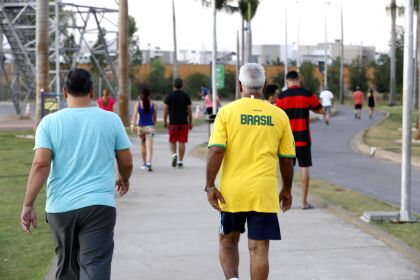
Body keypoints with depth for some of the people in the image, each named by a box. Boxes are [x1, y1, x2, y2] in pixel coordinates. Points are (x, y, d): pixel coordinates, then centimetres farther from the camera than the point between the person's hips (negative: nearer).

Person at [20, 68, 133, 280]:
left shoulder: (49, 122, 0)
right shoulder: (111, 120, 2)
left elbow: (40, 164, -10)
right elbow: (127, 163, 8)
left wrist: (28, 205, -8)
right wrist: (124, 179, 30)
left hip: (60, 207, 2)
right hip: (99, 206, -1)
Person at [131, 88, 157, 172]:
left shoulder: (137, 104, -2)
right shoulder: (153, 105, 0)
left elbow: (135, 115, -13)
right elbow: (155, 117, 9)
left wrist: (132, 125, -18)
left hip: (140, 126, 1)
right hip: (150, 126, -1)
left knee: (142, 145, 18)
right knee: (149, 146, -10)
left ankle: (144, 164, 28)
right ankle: (149, 163, -27)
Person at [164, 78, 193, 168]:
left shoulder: (169, 96, -1)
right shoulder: (186, 96, 2)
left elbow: (165, 109, -2)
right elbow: (189, 110, 2)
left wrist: (165, 121, 8)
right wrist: (190, 122, 10)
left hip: (173, 122, -1)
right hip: (184, 122, 1)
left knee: (172, 141, 11)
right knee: (182, 142, 4)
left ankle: (174, 154, -14)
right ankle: (180, 161, 4)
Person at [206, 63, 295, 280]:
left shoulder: (227, 111, -3)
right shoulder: (279, 115, 3)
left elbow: (216, 151, -11)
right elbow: (287, 159, 8)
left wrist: (210, 186, -6)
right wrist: (286, 190, 19)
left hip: (231, 191, 0)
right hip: (264, 192, 0)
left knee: (227, 241, 18)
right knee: (259, 248, 5)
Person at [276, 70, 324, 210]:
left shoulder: (282, 96, -4)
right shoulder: (308, 94, -3)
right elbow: (321, 110, 6)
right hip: (303, 137, 0)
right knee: (304, 167, 3)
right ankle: (304, 201, 3)